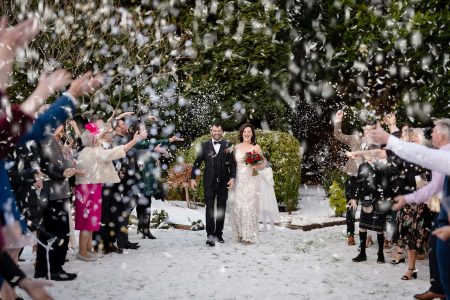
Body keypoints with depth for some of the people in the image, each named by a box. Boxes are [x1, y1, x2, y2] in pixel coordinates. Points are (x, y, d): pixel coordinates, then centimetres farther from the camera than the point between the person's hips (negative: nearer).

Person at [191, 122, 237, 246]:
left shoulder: (228, 145, 3)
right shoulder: (205, 146, 3)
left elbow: (232, 163, 1)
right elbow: (197, 163, 3)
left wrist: (232, 177, -11)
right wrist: (193, 178, -4)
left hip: (223, 182, 1)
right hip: (209, 182, -1)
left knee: (221, 209, 10)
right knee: (210, 209, -6)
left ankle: (219, 233, 22)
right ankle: (210, 235, -5)